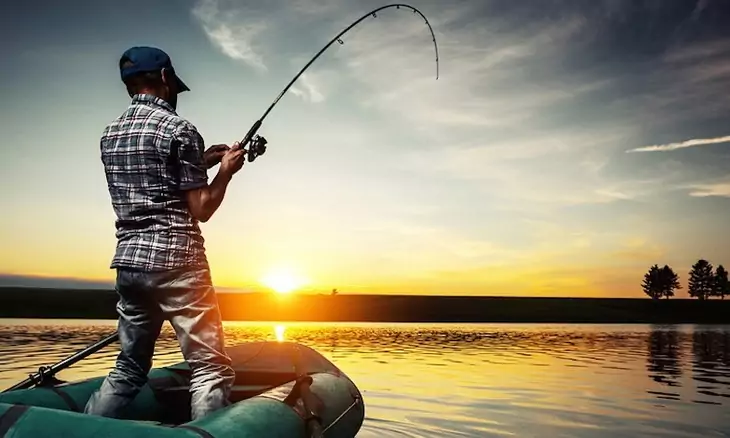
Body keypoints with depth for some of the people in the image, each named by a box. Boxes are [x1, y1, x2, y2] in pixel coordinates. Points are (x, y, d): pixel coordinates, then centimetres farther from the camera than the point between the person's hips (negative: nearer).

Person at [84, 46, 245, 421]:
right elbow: (200, 209, -8)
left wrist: (199, 162, 22)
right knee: (211, 370, -3)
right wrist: (226, 171, 6)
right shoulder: (178, 129, -7)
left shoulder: (110, 133, 14)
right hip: (175, 261, -8)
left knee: (129, 367, 18)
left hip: (129, 262, 8)